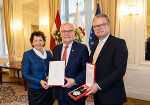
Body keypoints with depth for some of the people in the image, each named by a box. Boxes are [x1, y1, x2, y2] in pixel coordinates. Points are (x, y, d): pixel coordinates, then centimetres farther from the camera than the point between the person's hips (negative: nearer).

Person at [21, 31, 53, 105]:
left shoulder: (48, 54, 3)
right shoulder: (27, 54, -10)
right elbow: (24, 74, -11)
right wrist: (39, 82, -21)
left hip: (48, 89, 4)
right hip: (35, 91, -4)